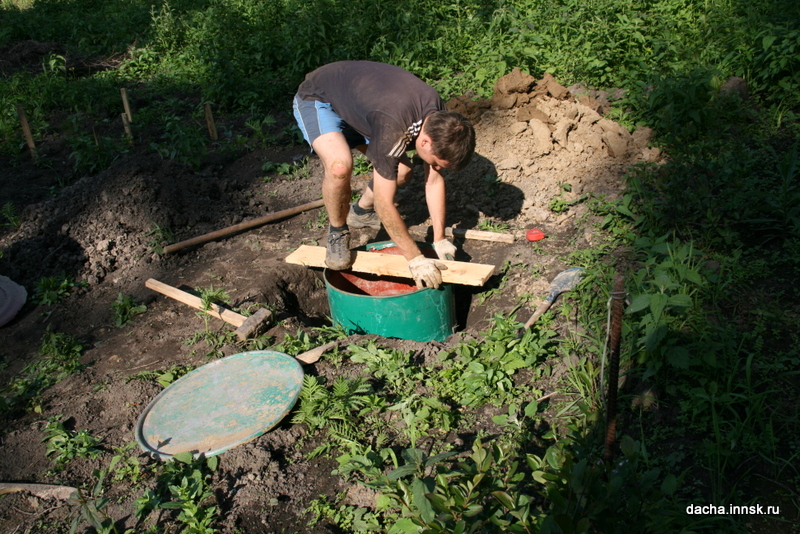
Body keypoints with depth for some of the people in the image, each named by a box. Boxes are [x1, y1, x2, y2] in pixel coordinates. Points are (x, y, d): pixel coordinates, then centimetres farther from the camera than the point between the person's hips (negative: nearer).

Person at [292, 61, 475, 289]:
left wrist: (439, 240, -9)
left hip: (356, 99, 7)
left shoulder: (439, 118, -18)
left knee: (401, 171, -3)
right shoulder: (393, 129, -41)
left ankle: (361, 212, 24)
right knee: (340, 167, -34)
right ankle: (338, 233, -6)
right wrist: (415, 259, -31)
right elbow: (384, 204, -36)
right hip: (317, 99, -7)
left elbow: (434, 180, -7)